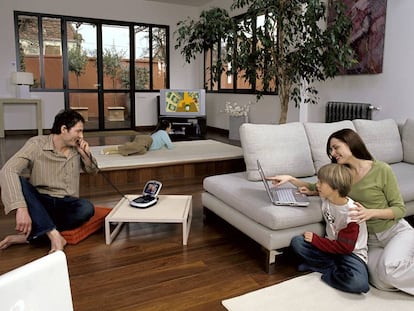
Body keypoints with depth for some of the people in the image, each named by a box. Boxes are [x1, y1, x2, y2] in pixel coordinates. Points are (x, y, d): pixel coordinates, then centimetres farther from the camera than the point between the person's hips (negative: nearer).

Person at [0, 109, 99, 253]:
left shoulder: (77, 148, 2)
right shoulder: (36, 144, -12)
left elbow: (93, 171, 16)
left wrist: (86, 155, -8)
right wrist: (21, 208, -39)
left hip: (65, 205, 3)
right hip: (40, 202, -2)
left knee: (87, 208, -30)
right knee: (18, 181, -30)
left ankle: (27, 236, -24)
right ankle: (54, 235, -34)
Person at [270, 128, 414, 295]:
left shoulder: (381, 170, -12)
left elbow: (400, 209, -8)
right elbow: (316, 189, 10)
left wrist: (370, 212, -25)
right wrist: (290, 178, -5)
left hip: (397, 231, -4)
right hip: (370, 239, 4)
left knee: (389, 269, -33)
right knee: (381, 282, -21)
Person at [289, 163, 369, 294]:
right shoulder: (326, 199, -7)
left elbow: (344, 247, -21)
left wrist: (315, 239, -17)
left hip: (352, 252, -6)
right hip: (331, 245, 6)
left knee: (358, 283, -36)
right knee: (296, 242, -17)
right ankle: (336, 269, -12)